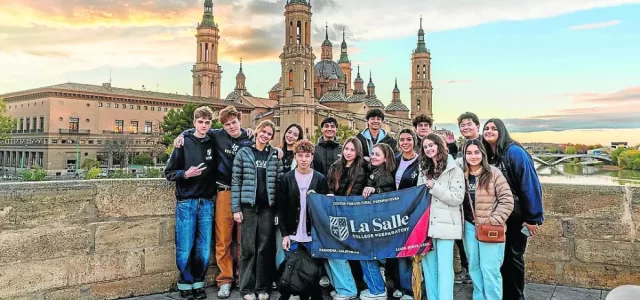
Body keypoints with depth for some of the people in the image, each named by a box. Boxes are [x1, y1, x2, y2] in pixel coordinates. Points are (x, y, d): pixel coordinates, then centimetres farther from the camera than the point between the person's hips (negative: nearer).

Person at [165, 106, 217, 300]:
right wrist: (185, 174, -18)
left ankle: (198, 284, 21)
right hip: (186, 203, -2)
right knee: (185, 249, 1)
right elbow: (169, 173, 0)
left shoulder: (213, 144, 6)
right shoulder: (184, 143, -2)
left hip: (207, 203, 3)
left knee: (204, 249, 6)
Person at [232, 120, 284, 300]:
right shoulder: (243, 153, 2)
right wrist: (236, 208, -6)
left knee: (265, 248, 5)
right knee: (248, 248, 1)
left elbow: (280, 182, 7)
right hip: (248, 207, -2)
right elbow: (236, 181, 0)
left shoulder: (274, 156, 8)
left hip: (268, 208, 2)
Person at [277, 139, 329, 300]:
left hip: (313, 235, 0)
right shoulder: (286, 178, 3)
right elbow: (281, 208, 1)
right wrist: (284, 234, -5)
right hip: (292, 235, 0)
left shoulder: (320, 179, 4)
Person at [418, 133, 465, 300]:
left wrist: (434, 186, -13)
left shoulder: (454, 170, -2)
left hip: (445, 225, -6)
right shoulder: (424, 170, 19)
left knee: (444, 268, -5)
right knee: (428, 266, 9)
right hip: (426, 224, 6)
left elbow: (457, 198, -11)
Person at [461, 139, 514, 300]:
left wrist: (494, 221, -14)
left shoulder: (494, 173, -8)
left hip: (490, 228, -4)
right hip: (469, 227, 5)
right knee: (474, 267, 14)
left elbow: (507, 201, -10)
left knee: (489, 269, -2)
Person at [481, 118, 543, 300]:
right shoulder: (486, 155, 4)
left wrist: (533, 218, -19)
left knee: (514, 256, 6)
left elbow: (529, 185, -19)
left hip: (516, 215, -5)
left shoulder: (514, 152, -16)